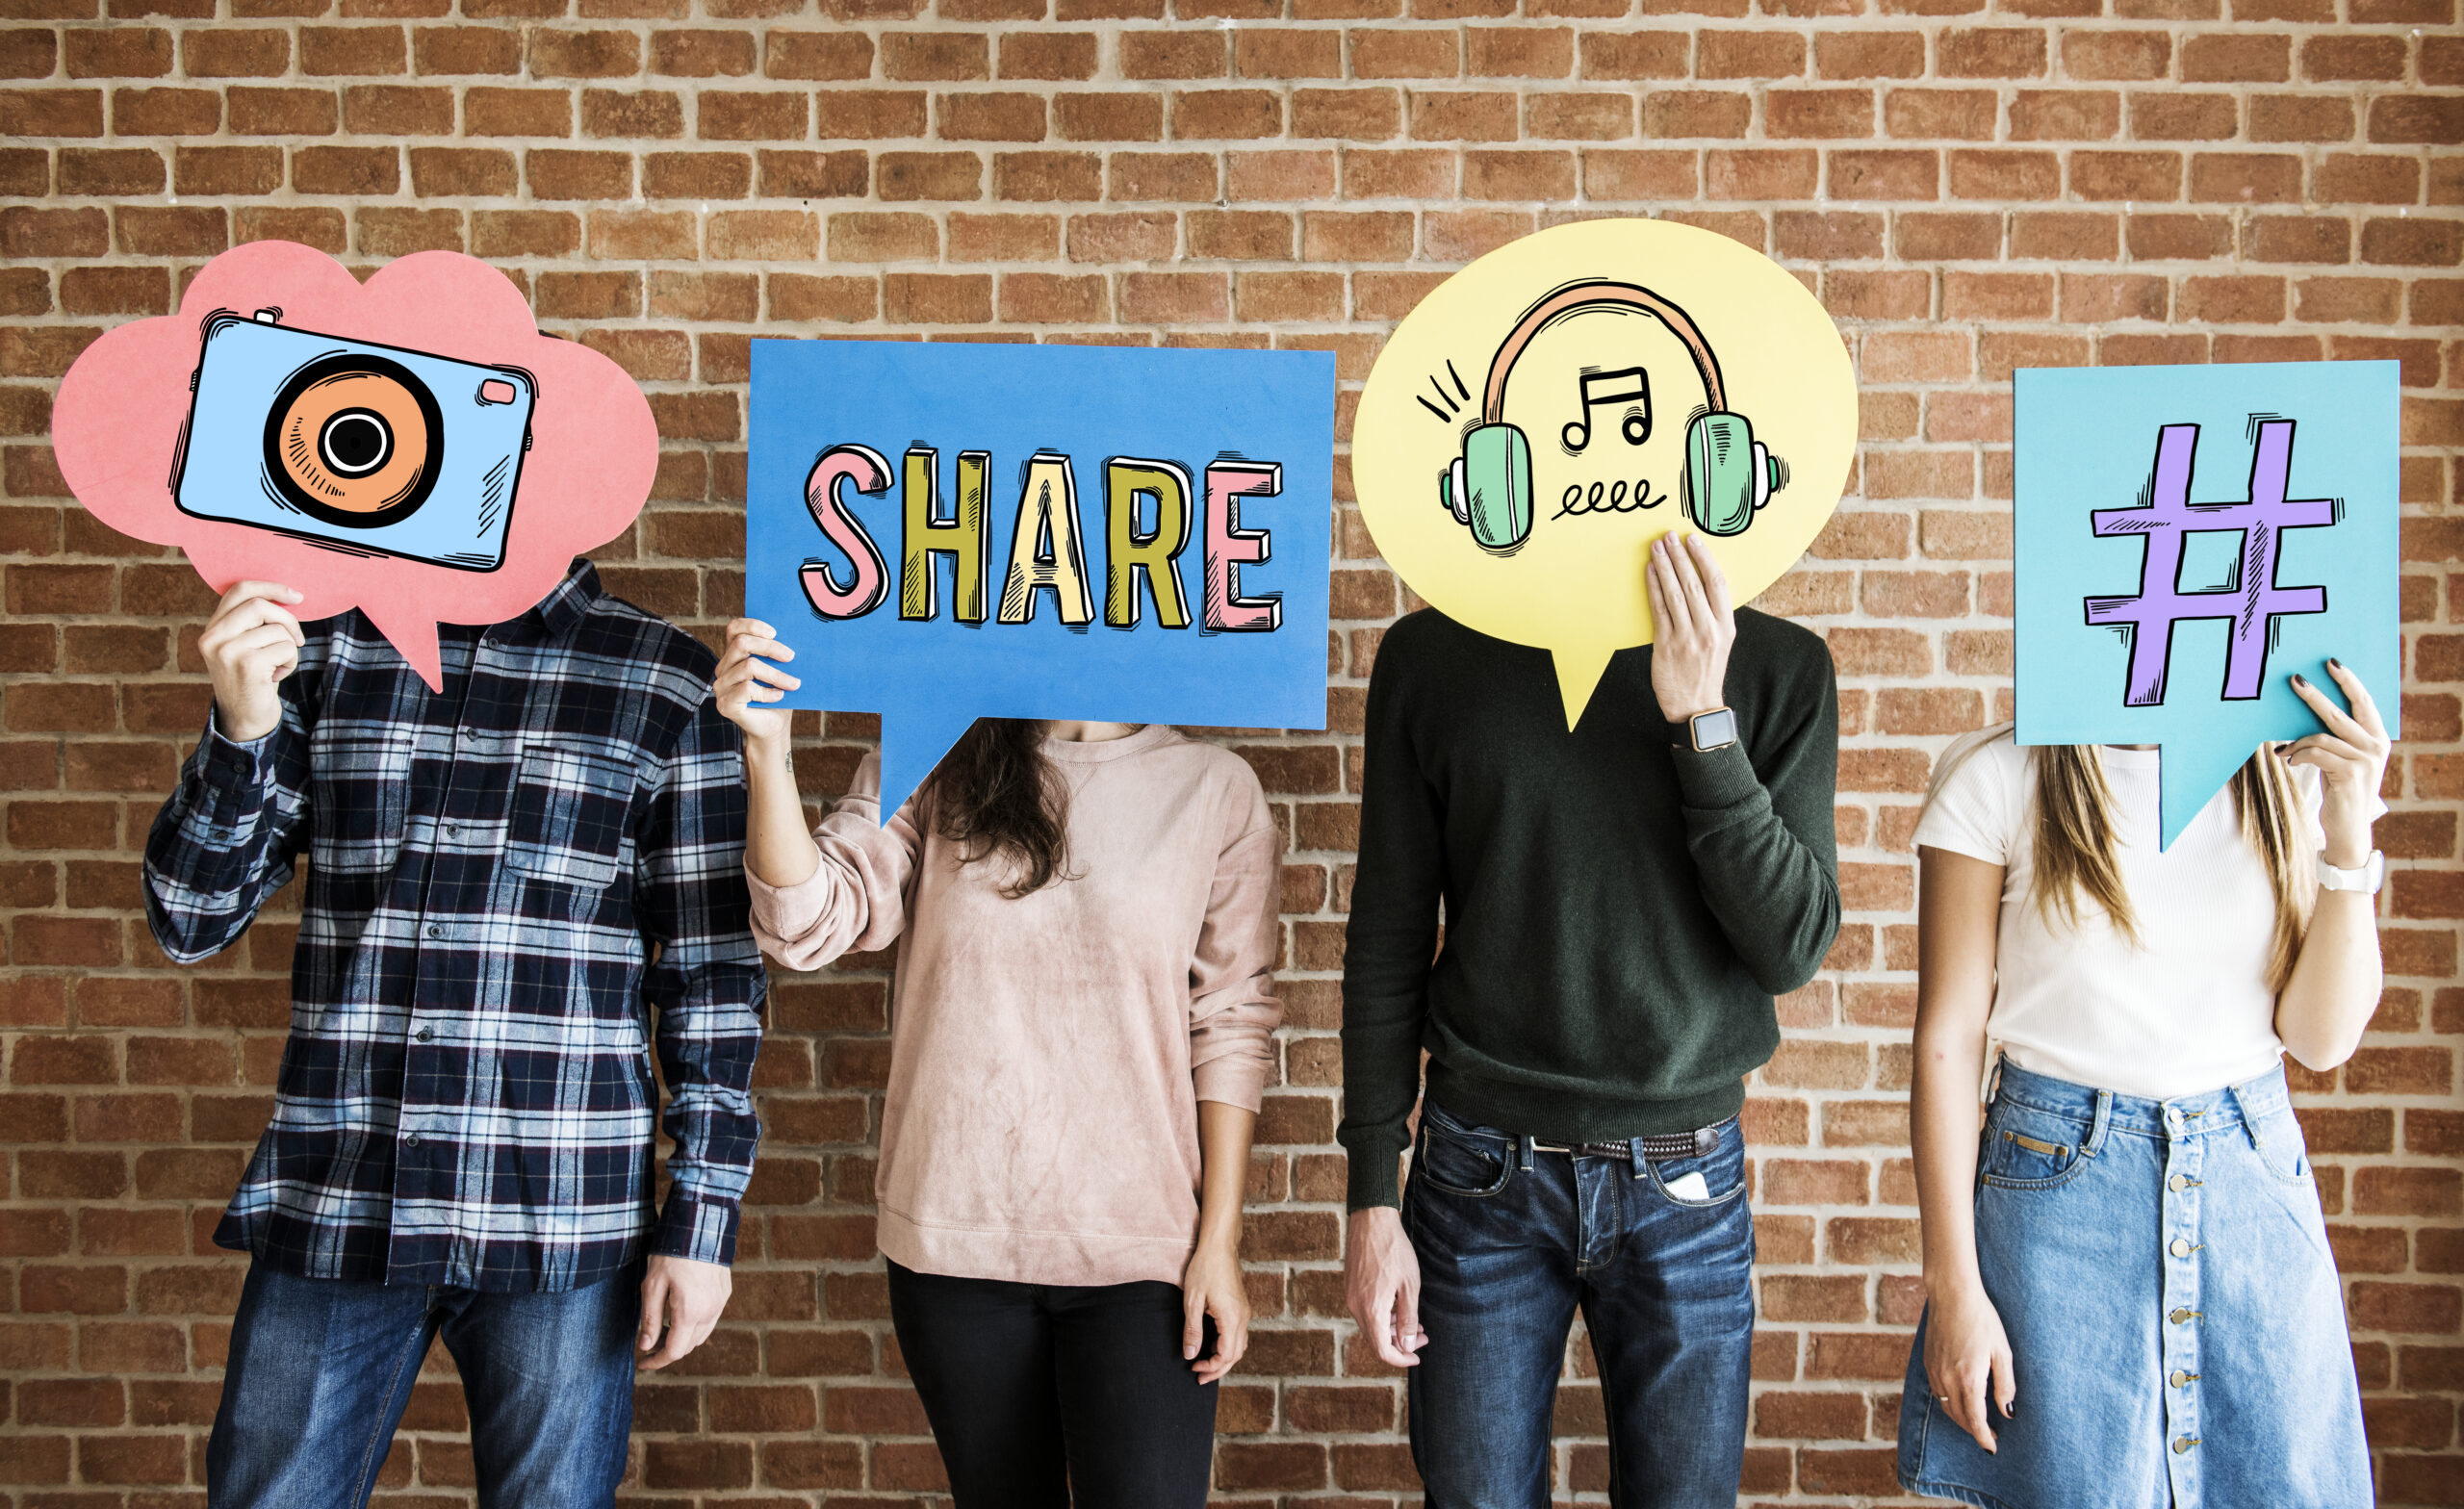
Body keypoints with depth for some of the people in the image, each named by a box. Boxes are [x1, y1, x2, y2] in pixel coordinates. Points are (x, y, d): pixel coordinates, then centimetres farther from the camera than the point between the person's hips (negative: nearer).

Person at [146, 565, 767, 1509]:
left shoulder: (670, 683, 0)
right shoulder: (325, 647, 7)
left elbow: (712, 971, 0)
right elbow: (190, 922, 6)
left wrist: (702, 1218, -3)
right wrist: (241, 732, -11)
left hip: (559, 1220, -2)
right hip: (331, 1207, 3)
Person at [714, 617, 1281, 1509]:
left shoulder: (1214, 788, -2)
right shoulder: (933, 765, 2)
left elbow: (1231, 1026, 0)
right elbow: (813, 924, -8)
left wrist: (1220, 1239, -2)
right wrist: (766, 750, -22)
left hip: (1141, 1248, -1)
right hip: (954, 1239, 2)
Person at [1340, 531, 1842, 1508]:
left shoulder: (1778, 667, -2)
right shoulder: (1432, 657, -2)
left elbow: (1792, 948, -8)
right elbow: (1387, 941, 1)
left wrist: (1704, 722, -19)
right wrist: (1371, 1196, 0)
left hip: (1685, 1181, 1)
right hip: (1483, 1171, 0)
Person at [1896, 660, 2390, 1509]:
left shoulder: (2287, 773, 5)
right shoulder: (1996, 779, -6)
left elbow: (2323, 1039, 1)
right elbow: (1948, 1039, -6)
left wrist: (2350, 838, -11)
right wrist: (1953, 1286, -8)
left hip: (2256, 1181, 3)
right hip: (2062, 1182, -3)